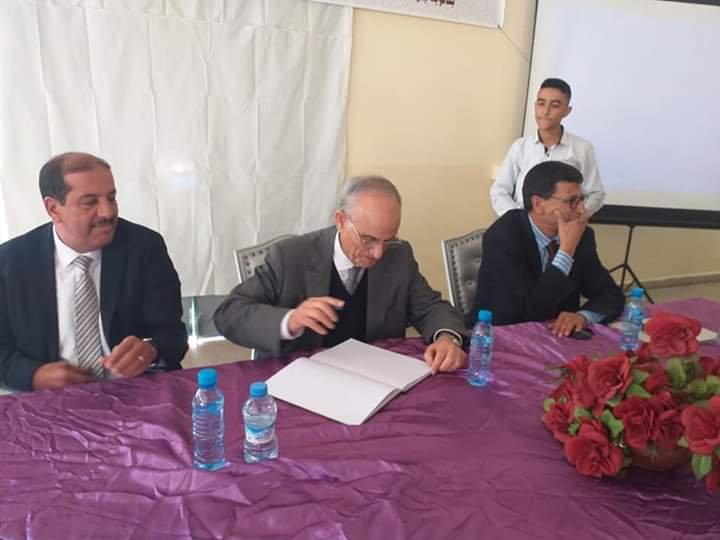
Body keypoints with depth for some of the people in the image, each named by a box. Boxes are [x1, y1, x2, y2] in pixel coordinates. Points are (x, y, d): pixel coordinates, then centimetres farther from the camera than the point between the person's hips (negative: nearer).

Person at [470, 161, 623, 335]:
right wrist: (567, 250, -24)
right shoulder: (502, 236, -20)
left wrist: (583, 316, -20)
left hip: (556, 334, 4)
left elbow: (611, 294, 0)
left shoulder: (583, 236, -3)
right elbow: (530, 310, -24)